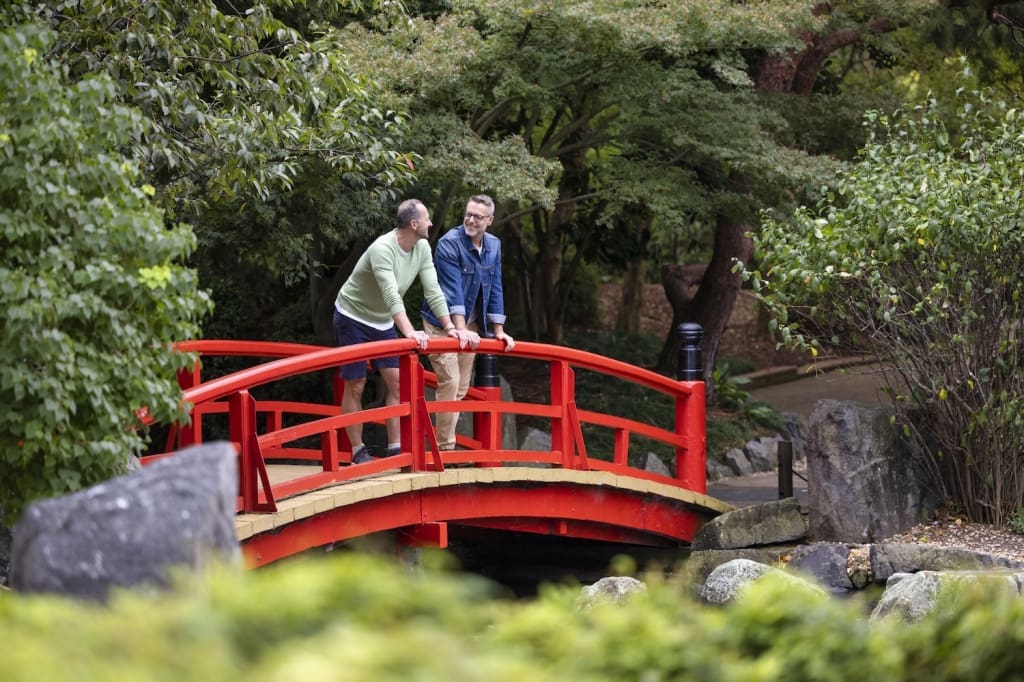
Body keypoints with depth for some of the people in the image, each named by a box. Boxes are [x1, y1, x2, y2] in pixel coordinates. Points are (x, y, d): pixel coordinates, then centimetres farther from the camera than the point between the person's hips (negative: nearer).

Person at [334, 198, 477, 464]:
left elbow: (433, 290, -8)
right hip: (353, 319, -7)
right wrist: (410, 332, -52)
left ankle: (395, 448, 2)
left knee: (397, 382, -1)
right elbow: (391, 295, -42)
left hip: (383, 322, 7)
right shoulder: (383, 249, -31)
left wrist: (449, 327, -17)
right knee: (355, 386, -3)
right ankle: (357, 451, 4)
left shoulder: (422, 248, -7)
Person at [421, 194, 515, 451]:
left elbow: (495, 288, 8)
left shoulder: (493, 245, 3)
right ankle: (445, 448, -11)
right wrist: (460, 329, -33)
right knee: (450, 382, -15)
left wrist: (499, 330, 5)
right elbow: (452, 289, -26)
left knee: (461, 388, 9)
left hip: (471, 323, 7)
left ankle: (448, 444, 16)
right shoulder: (449, 244, -18)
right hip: (443, 323, -7)